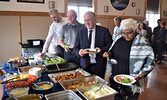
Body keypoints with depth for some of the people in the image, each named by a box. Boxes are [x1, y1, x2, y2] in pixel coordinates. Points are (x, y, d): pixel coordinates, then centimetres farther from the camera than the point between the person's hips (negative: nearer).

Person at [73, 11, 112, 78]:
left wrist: (102, 50, -18)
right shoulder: (80, 32, 8)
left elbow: (110, 45, 0)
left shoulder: (104, 31, 2)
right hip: (85, 65, 2)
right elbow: (75, 48, 7)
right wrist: (79, 52, -15)